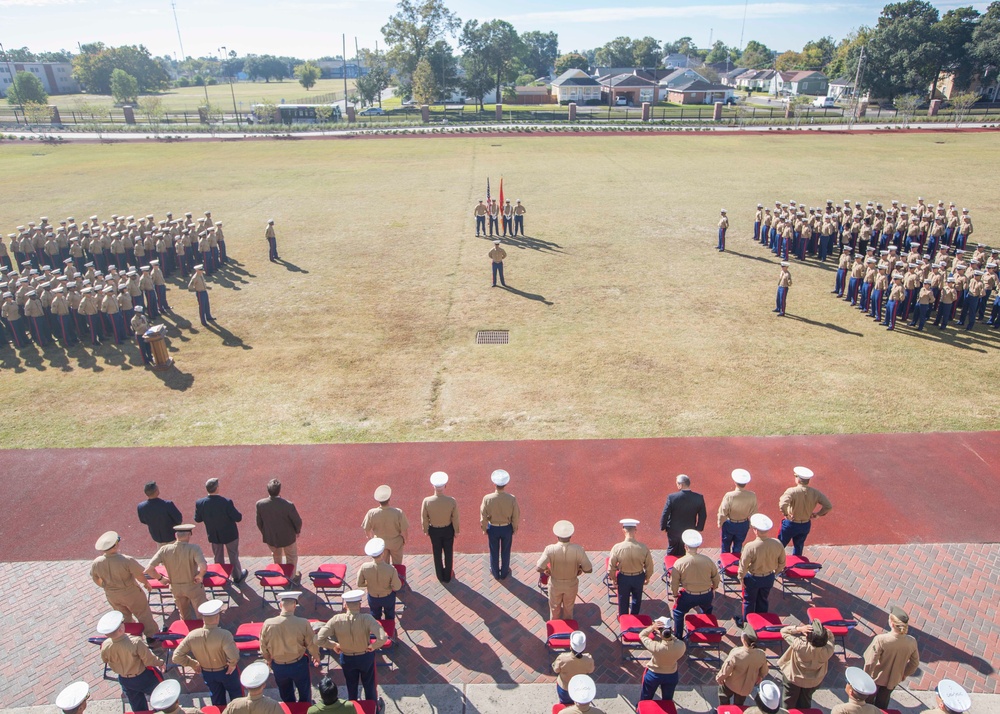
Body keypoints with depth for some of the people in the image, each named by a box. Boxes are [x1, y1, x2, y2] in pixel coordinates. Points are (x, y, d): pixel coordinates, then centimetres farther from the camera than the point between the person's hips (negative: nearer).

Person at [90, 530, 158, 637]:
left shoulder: (96, 563, -18)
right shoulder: (127, 561, -33)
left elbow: (95, 579, 2)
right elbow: (140, 576, -22)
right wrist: (146, 583, -1)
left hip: (111, 595, 5)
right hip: (130, 593, -5)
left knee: (124, 616, 28)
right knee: (143, 614, 16)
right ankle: (152, 636, 29)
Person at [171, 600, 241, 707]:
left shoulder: (192, 635, -24)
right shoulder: (224, 635, -36)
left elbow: (177, 657, -17)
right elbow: (233, 657, -45)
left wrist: (193, 664, -3)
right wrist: (232, 664, -22)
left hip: (207, 673, 3)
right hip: (226, 671, -3)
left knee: (217, 699, 29)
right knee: (235, 694, 26)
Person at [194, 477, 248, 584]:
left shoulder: (200, 503, -21)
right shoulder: (226, 502, -32)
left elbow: (197, 519, -6)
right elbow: (238, 518, -24)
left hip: (214, 535, 3)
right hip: (229, 534, -3)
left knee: (218, 558, 24)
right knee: (233, 556, 20)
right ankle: (237, 577, 37)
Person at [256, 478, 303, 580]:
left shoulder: (260, 504, -24)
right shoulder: (288, 505, -32)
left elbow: (259, 522, -7)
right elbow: (298, 522, -18)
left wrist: (264, 533, 13)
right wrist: (297, 531, 5)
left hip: (270, 537, 3)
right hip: (287, 537, -3)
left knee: (276, 555, 32)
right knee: (291, 557, 26)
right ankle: (291, 577, 43)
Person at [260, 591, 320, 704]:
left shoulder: (268, 624, -21)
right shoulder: (303, 623, -25)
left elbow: (263, 646, -5)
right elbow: (312, 644, -12)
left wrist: (268, 659, 16)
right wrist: (316, 656, 9)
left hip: (279, 666, 2)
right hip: (299, 664, -2)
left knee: (287, 699, 27)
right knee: (305, 695, 25)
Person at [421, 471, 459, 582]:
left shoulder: (426, 501, -28)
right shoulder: (452, 501, -29)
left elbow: (424, 518, -13)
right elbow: (455, 519, -14)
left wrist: (426, 530, 6)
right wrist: (456, 530, 5)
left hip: (434, 530, 0)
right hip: (448, 530, 0)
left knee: (437, 553, 23)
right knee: (448, 553, 23)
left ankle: (440, 576, 42)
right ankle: (447, 576, 41)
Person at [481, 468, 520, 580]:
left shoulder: (487, 498, -27)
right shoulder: (512, 499, -27)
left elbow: (483, 516, -13)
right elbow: (515, 517, -12)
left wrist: (484, 529, 5)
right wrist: (515, 528, 7)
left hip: (493, 528, 0)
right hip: (507, 528, 0)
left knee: (494, 551, 23)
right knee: (505, 551, 23)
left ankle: (495, 573, 43)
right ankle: (504, 573, 42)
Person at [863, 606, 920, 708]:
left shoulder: (880, 640, -35)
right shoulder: (911, 642, -23)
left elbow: (870, 663, -26)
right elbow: (915, 663, -5)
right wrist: (904, 674, 14)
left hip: (876, 677, -3)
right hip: (894, 680, 3)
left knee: (868, 700, 25)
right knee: (882, 704, 29)